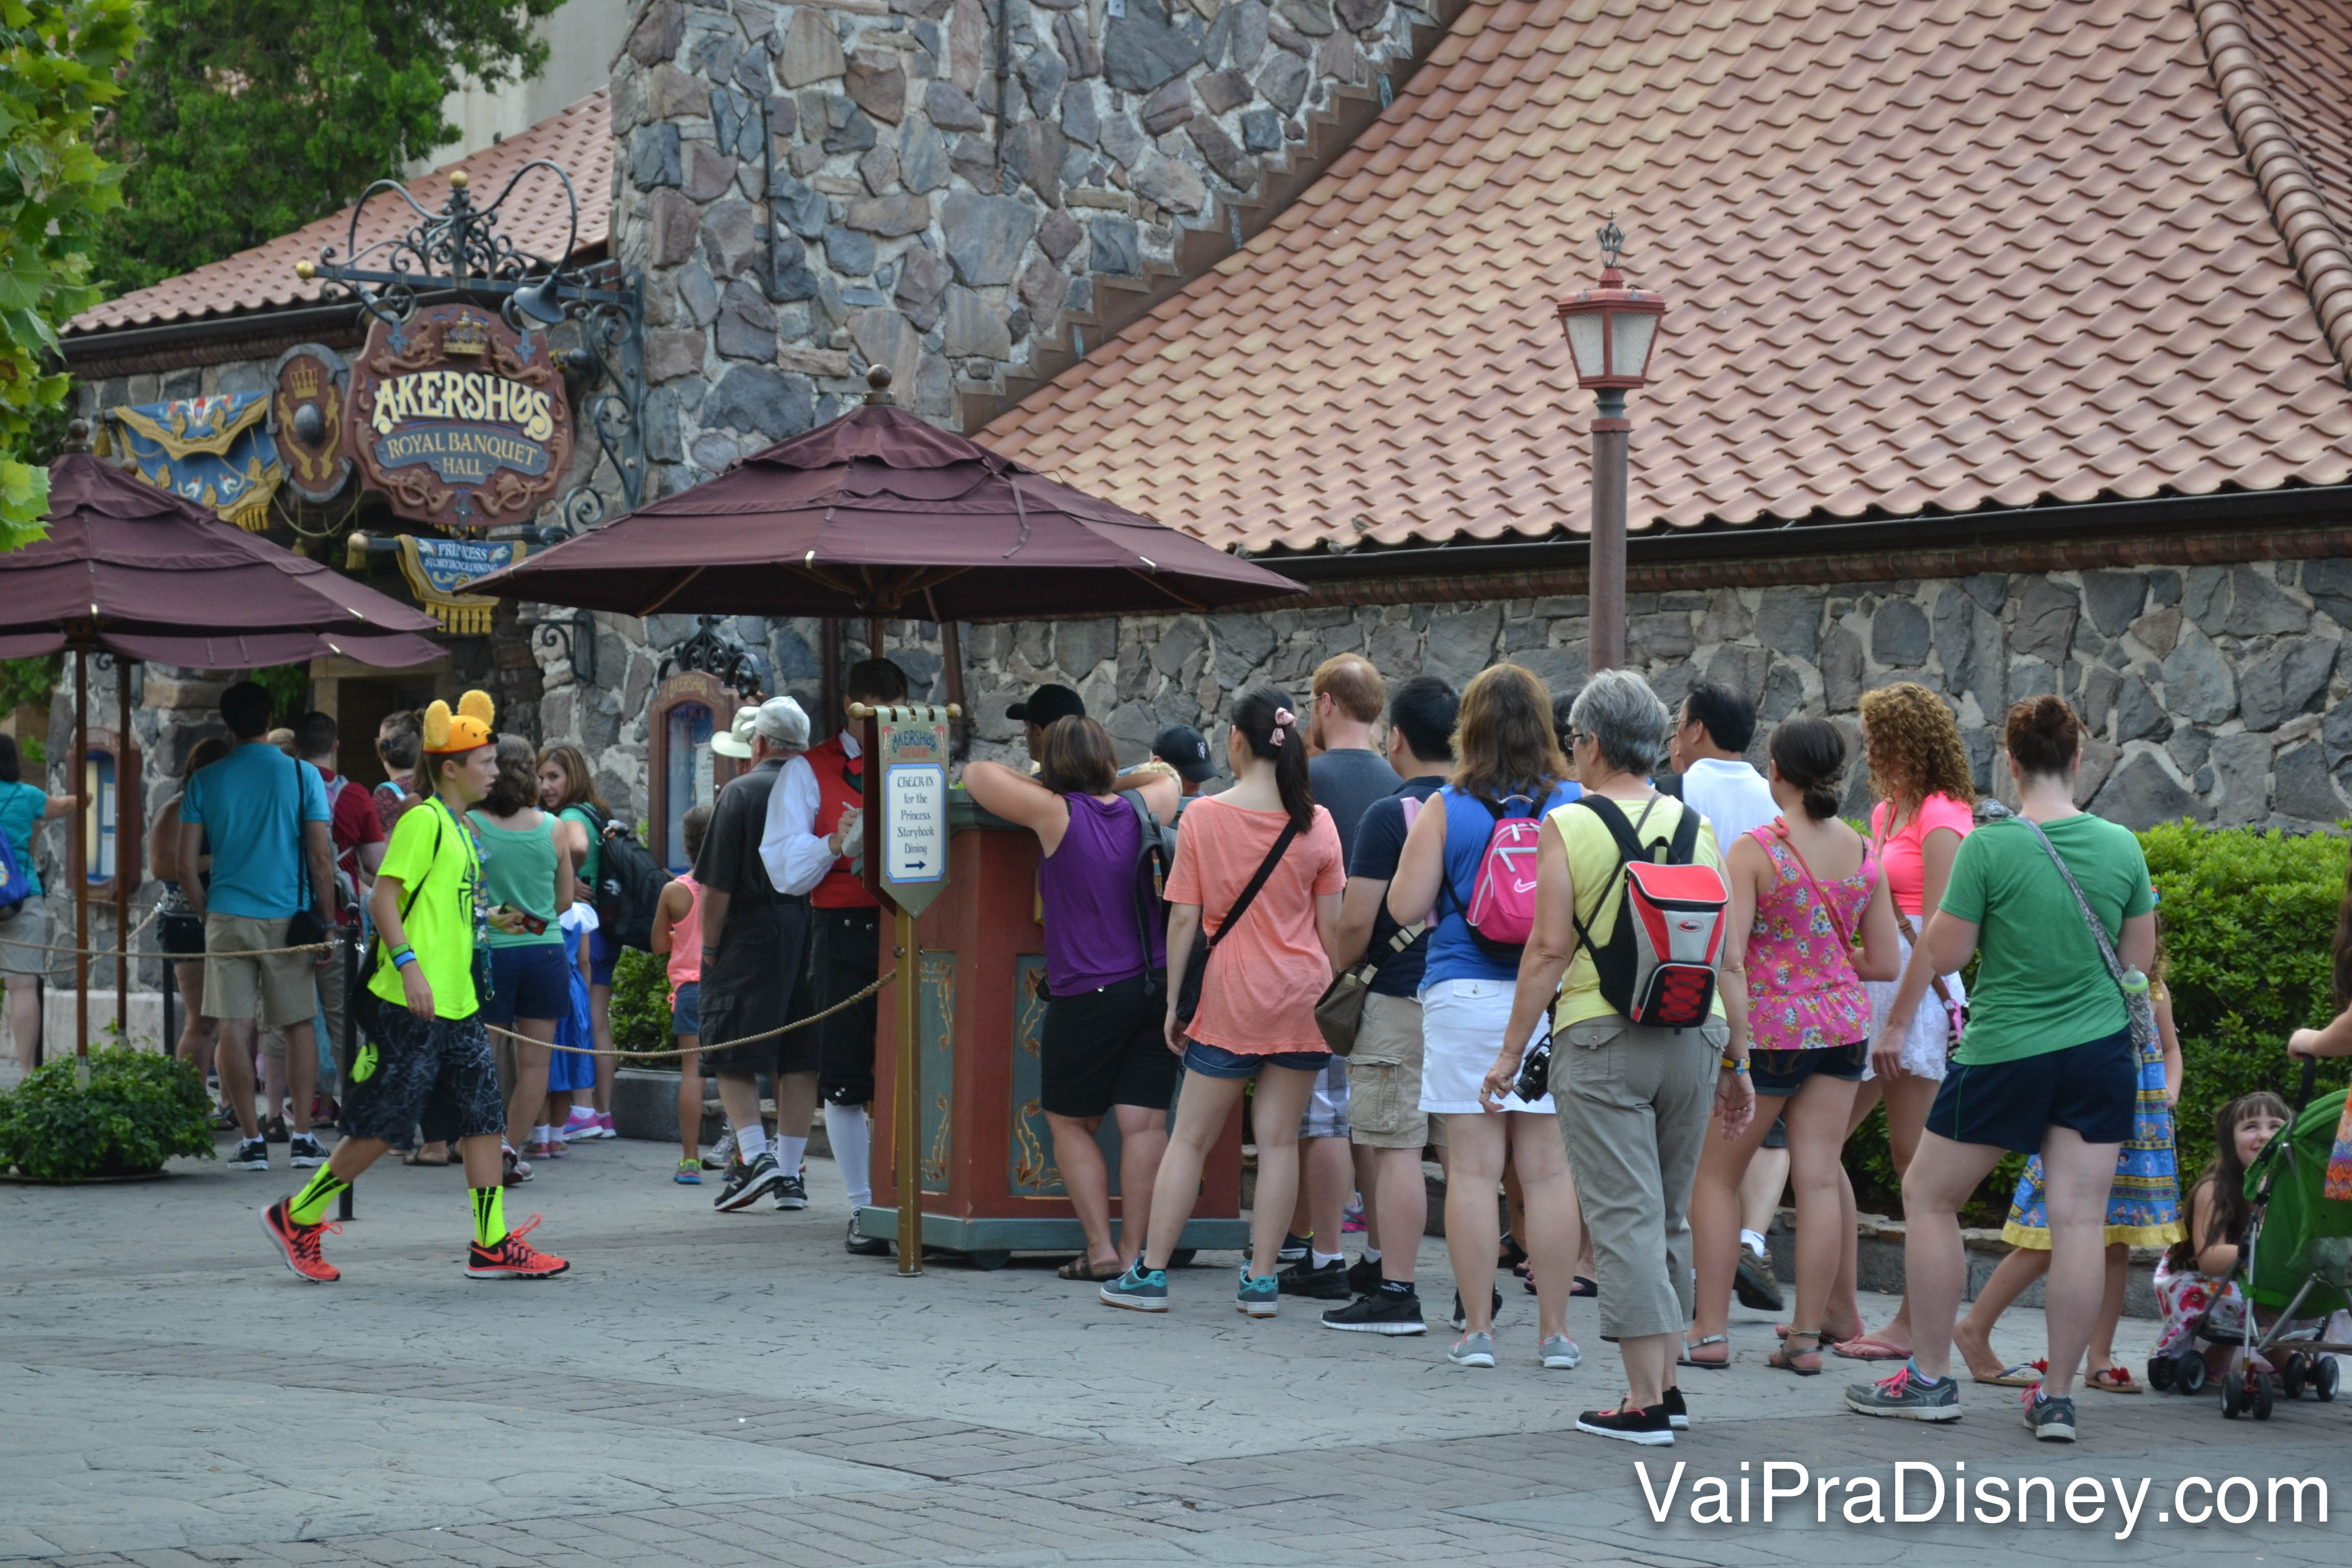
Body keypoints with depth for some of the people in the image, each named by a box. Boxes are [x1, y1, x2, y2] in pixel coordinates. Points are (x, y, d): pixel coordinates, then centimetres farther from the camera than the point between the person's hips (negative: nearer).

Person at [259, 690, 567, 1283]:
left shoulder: (459, 827, 17)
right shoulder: (423, 819, -10)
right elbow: (383, 898, -17)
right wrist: (408, 965, -25)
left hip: (456, 1005, 9)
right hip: (410, 1009, -9)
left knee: (484, 1117, 4)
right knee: (381, 1125, -3)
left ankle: (493, 1245, 5)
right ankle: (296, 1218, 11)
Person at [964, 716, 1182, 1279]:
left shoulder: (1055, 814, -7)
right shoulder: (1143, 809, 5)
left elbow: (977, 774, 1)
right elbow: (1169, 780, 28)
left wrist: (1042, 786, 14)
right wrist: (1110, 784, 29)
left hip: (1088, 995, -4)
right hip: (1157, 988, 4)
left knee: (1071, 1124, 10)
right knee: (1144, 1123, 3)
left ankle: (1100, 1250, 3)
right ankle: (1134, 1252, 2)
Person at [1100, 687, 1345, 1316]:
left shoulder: (1203, 816, -6)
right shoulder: (1316, 823, -1)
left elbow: (1185, 917, -4)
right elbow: (1332, 925, 2)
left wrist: (1173, 1001, 4)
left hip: (1231, 998, -2)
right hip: (1302, 996, 2)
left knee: (1189, 1138, 7)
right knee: (1279, 1140, 5)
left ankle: (1150, 1272, 10)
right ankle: (1261, 1279, 4)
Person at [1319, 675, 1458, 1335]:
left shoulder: (1389, 816, -12)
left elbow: (1355, 922, -14)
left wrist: (1336, 976, 0)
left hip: (1399, 1001, -7)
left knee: (1395, 1147, -4)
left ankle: (1395, 1292, -5)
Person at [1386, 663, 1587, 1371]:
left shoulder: (1446, 809, -2)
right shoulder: (1574, 807, 0)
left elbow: (1406, 906, -2)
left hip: (1464, 995, -1)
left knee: (1473, 1168, 3)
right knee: (1549, 1169, 5)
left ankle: (1476, 1330, 6)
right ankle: (1555, 1331, 9)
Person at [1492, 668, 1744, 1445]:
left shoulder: (1568, 827, -5)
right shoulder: (1697, 827, 7)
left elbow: (1549, 950, -9)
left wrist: (1510, 1051, -2)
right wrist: (1735, 1061, 15)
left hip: (1601, 1036, -4)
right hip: (1694, 1034, 4)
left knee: (1625, 1218, -3)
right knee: (1669, 1217, 16)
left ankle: (1645, 1402, -7)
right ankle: (1665, 1384, 21)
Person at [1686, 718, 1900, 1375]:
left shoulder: (1754, 850, -13)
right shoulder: (1862, 853, 1)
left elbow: (1729, 958, -19)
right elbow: (1884, 962, 6)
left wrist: (1738, 1046, -17)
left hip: (1771, 1025, -4)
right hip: (1842, 1025, 4)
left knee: (1716, 1175, 10)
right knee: (1819, 1179, 5)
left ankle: (1710, 1331, 9)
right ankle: (1807, 1338, 6)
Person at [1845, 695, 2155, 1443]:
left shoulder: (1988, 848, -13)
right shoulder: (2122, 847, -1)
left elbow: (1945, 952, -8)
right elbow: (2141, 959, 6)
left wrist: (1896, 1022, 7)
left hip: (2004, 1054, -4)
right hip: (2100, 1052, 4)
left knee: (1928, 1197, 11)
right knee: (2079, 1218, 4)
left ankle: (1931, 1379, 14)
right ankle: (2058, 1396, 5)